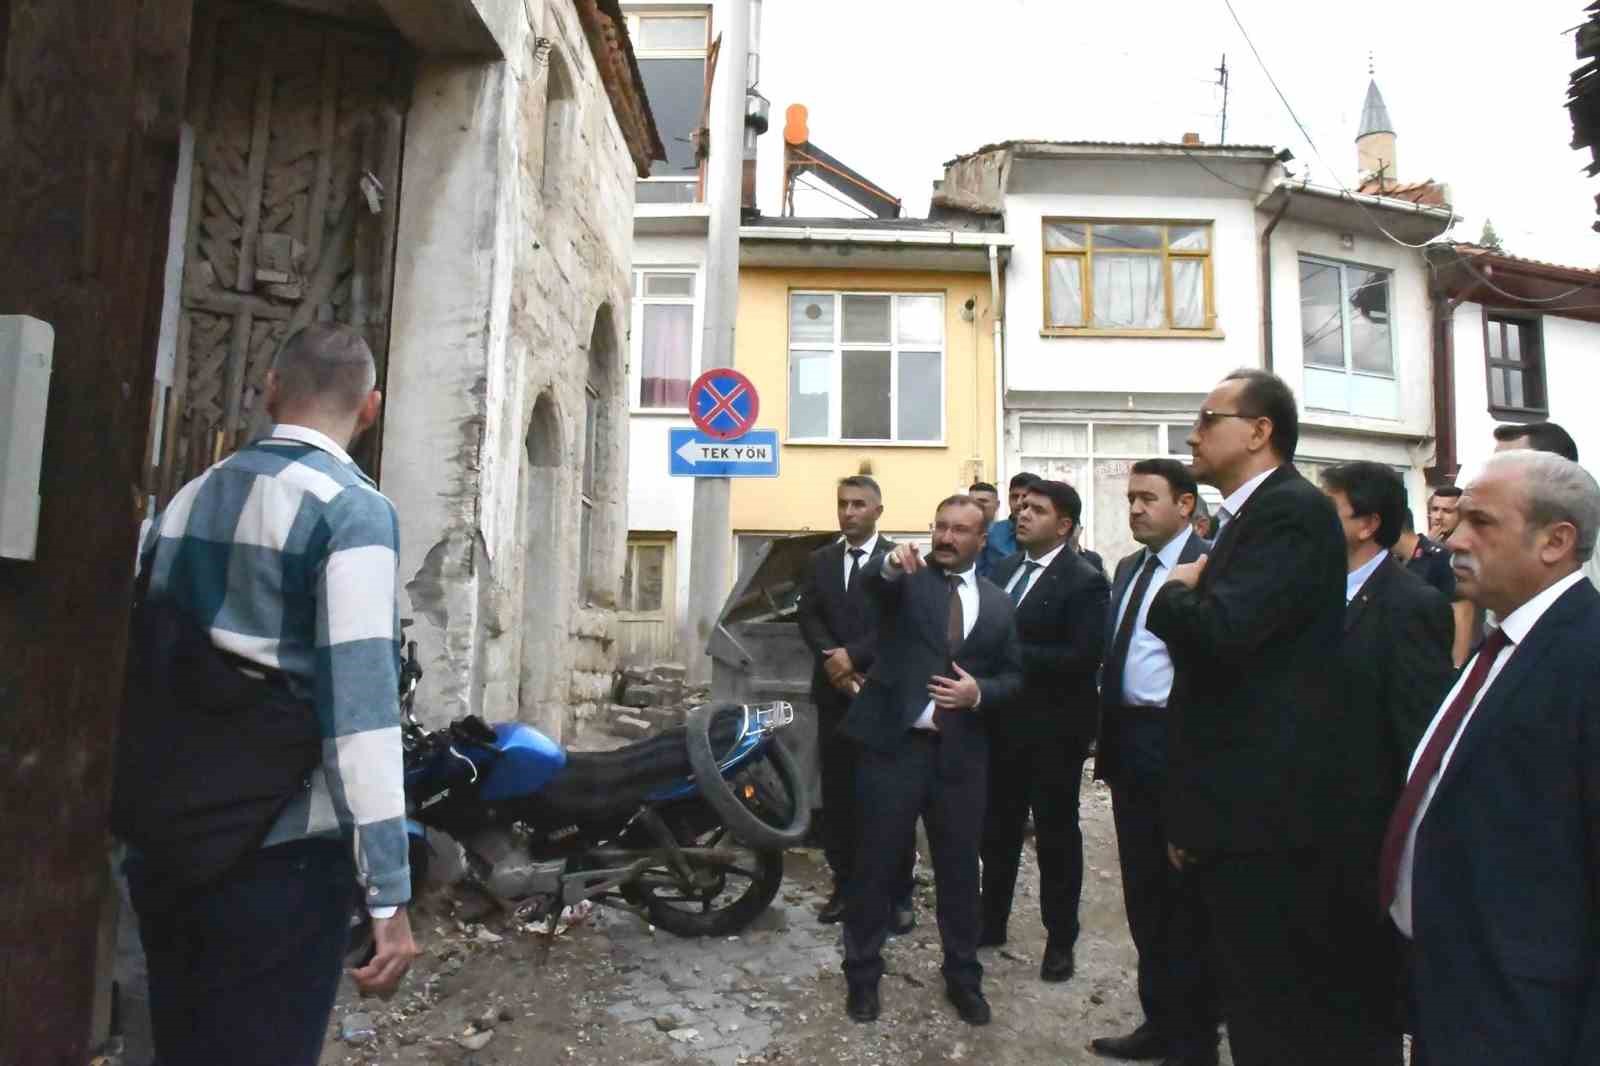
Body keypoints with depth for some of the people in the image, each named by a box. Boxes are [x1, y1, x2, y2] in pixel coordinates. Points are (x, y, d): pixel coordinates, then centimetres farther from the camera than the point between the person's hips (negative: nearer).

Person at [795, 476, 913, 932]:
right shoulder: (819, 561, 12)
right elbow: (808, 617, 4)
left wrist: (852, 655, -16)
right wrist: (834, 661, -11)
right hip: (834, 693, 4)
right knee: (837, 795, 9)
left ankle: (899, 893, 11)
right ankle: (845, 885, 20)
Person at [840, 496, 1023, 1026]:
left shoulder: (998, 604, 10)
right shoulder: (906, 580, 0)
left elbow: (1013, 678, 10)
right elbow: (873, 581, -24)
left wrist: (979, 692, -11)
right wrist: (893, 562, -47)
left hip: (961, 752, 3)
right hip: (893, 744, -2)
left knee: (960, 869, 14)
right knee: (875, 864, 7)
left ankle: (963, 976, 31)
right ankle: (863, 974, 23)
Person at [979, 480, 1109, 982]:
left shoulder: (1084, 581, -14)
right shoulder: (1004, 569, 7)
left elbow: (1082, 658, -23)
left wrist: (1012, 656, -22)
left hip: (1053, 729, -6)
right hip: (1003, 723, 6)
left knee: (1056, 834, 10)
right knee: (998, 828, 17)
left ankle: (1060, 940, 25)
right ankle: (991, 921, 34)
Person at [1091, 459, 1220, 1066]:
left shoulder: (1208, 566, -14)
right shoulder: (1128, 569, 13)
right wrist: (1106, 739, 13)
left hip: (1175, 745, -8)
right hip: (1128, 743, 8)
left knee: (1186, 899, 6)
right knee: (1143, 892, 18)